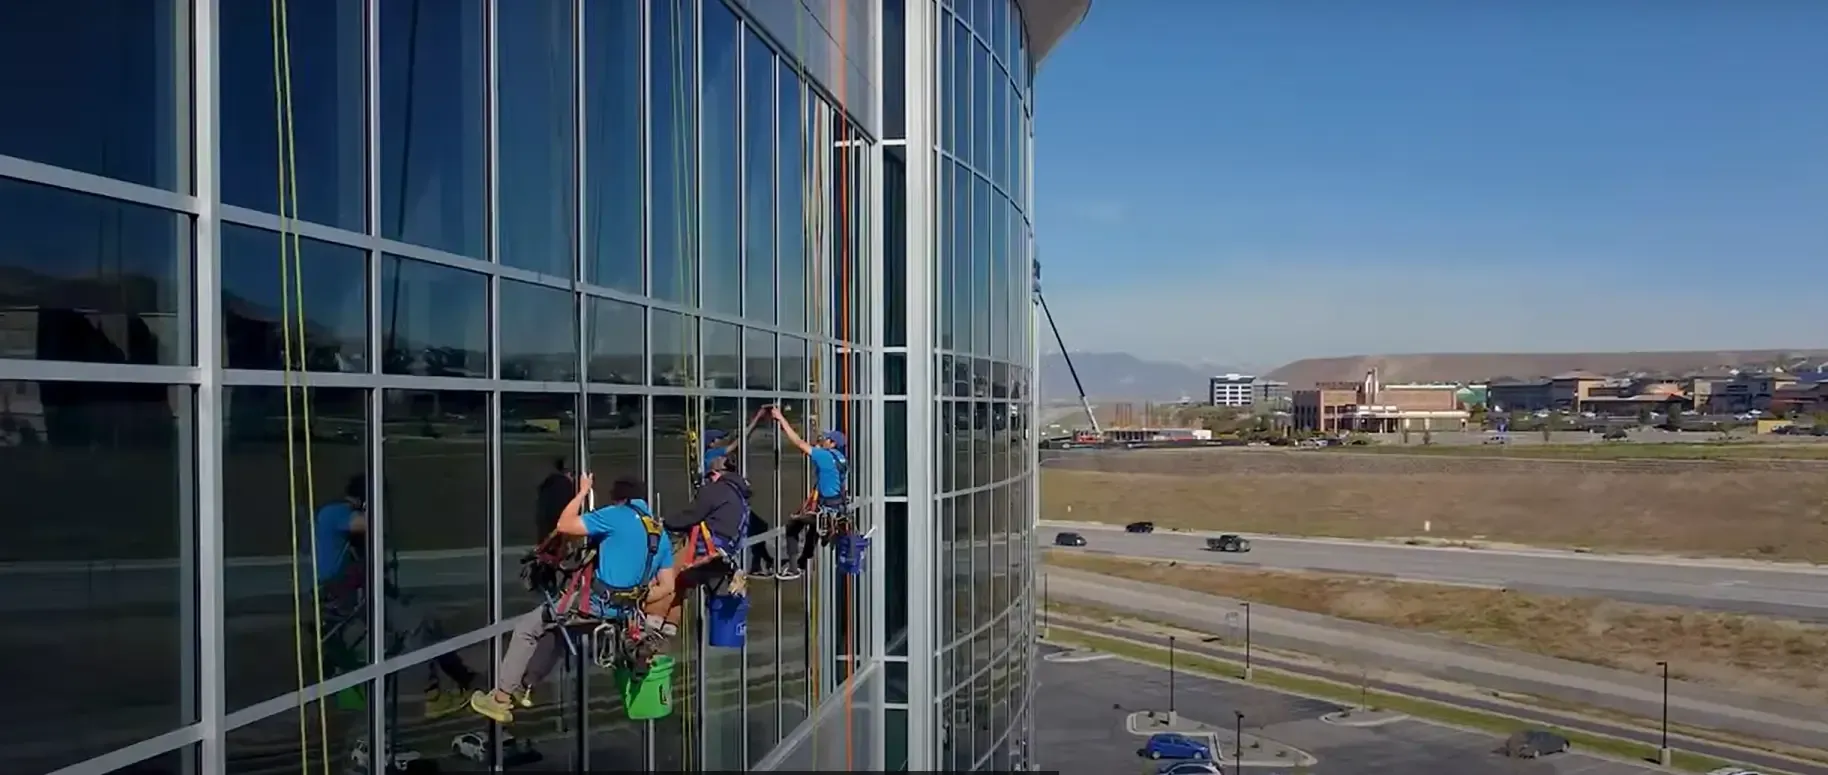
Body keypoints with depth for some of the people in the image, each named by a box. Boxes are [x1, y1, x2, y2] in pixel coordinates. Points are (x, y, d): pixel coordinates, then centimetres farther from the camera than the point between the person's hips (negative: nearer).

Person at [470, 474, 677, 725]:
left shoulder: (616, 515, -8)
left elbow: (564, 525, -8)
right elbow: (668, 587, 9)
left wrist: (582, 492, 4)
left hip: (599, 603, -7)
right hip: (626, 609, 7)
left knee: (526, 628, 9)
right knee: (557, 627, 29)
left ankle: (501, 697, 9)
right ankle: (522, 688, 30)